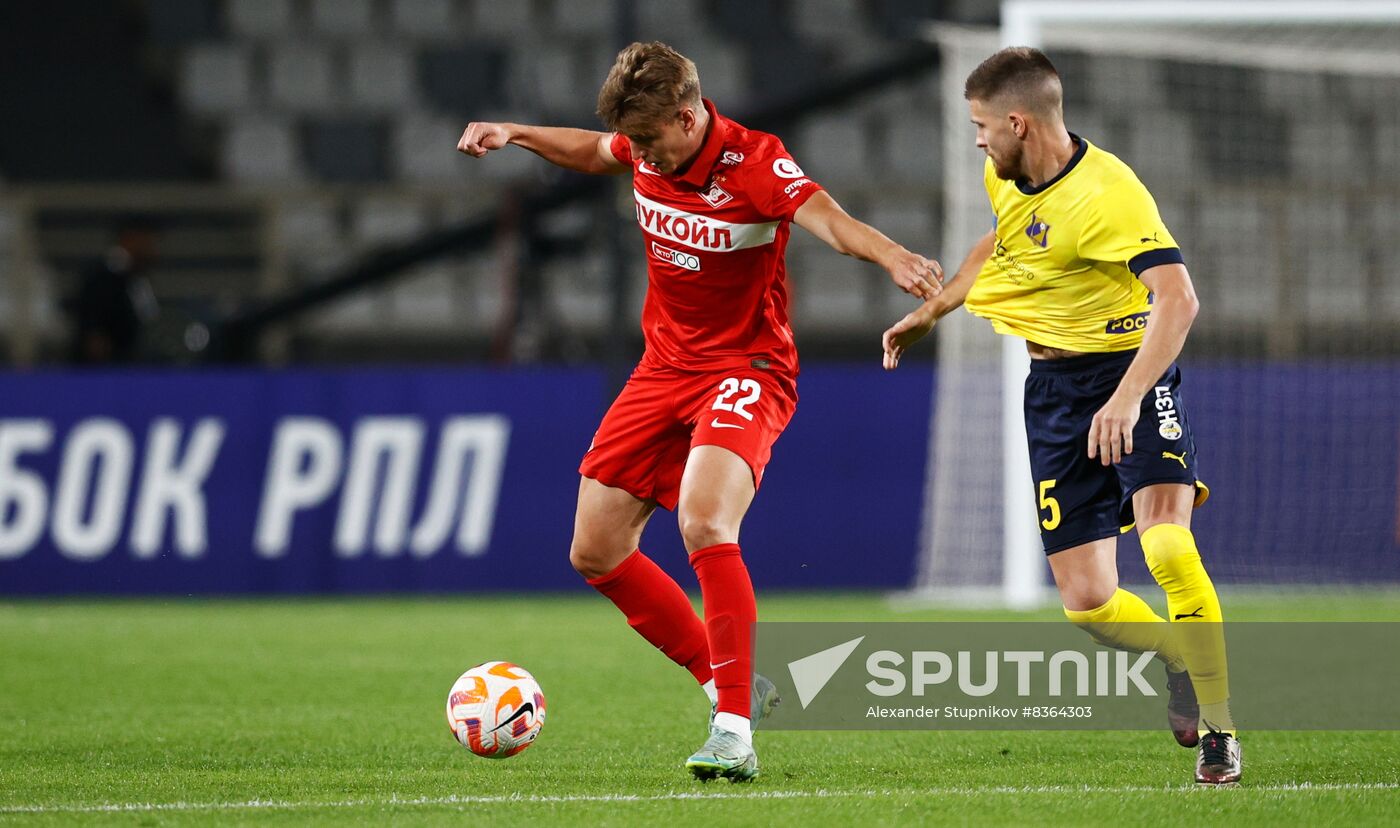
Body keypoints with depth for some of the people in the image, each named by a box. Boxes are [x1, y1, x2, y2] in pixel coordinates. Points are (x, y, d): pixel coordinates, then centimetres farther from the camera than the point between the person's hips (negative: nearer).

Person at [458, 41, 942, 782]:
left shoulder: (754, 165, -24)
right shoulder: (646, 147, -3)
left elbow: (830, 220, -42)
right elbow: (593, 151, 23)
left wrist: (892, 258, -61)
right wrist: (516, 134, 14)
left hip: (745, 372, -8)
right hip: (664, 367, 8)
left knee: (703, 525, -31)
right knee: (595, 552, 8)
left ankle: (734, 729, -27)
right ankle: (729, 685, 23)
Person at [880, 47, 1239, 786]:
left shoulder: (1106, 194, -24)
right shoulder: (1007, 179, 2)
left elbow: (1177, 299, -36)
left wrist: (1127, 399, -45)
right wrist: (930, 311, 27)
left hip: (1131, 369, -7)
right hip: (1054, 388, 7)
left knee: (1166, 545, -30)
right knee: (1086, 602, 0)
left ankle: (1217, 726, -17)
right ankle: (1185, 662, 30)